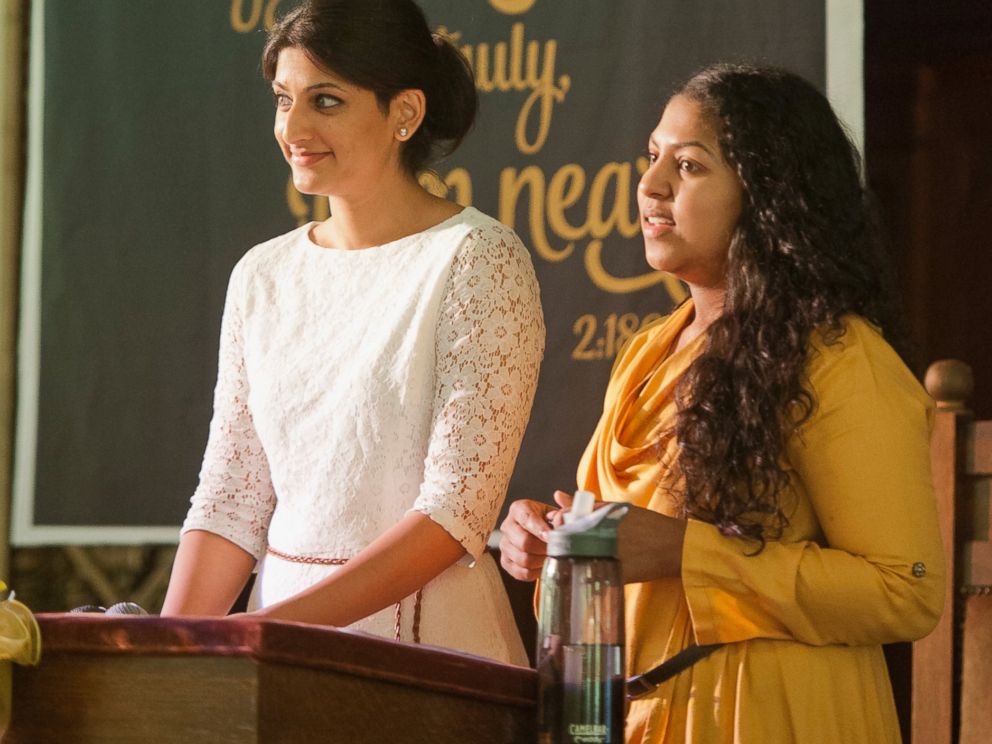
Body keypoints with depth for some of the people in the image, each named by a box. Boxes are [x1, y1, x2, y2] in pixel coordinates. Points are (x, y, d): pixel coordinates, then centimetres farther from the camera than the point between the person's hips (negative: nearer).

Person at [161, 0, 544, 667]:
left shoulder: (478, 261, -8)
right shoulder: (263, 275, 10)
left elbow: (461, 505, -15)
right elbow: (232, 494, 9)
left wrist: (280, 623, -21)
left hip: (431, 639, -5)